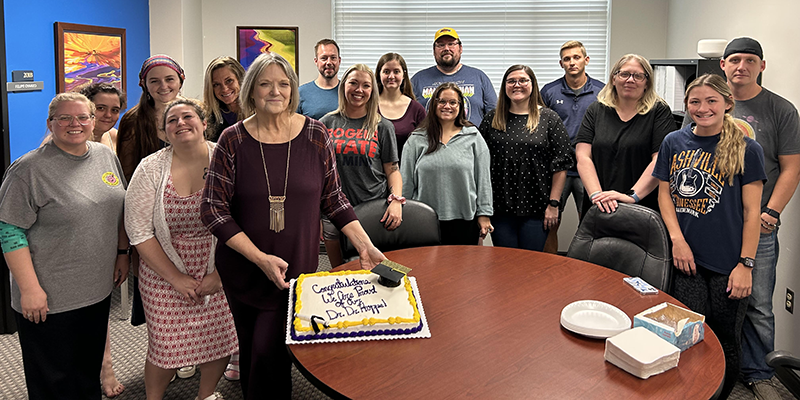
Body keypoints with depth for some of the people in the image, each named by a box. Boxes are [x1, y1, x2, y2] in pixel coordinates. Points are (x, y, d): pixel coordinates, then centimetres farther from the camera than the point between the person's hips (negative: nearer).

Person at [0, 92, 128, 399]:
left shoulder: (107, 156, 5)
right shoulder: (29, 169, -14)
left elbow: (120, 211, 16)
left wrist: (122, 252, 12)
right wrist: (29, 289, -18)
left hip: (99, 289, 5)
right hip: (49, 299, -5)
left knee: (90, 369, 20)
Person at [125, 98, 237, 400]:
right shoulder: (151, 168, -5)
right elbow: (139, 231, -5)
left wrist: (219, 275, -9)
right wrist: (176, 278, -9)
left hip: (220, 275, 0)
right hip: (164, 276, 0)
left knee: (219, 341, 8)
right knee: (166, 348, 5)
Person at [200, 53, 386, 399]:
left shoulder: (315, 135, -4)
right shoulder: (233, 140, -7)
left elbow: (333, 198, 3)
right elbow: (213, 209, -8)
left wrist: (365, 245, -5)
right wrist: (261, 258, -16)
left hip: (296, 266, -1)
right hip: (241, 268, 1)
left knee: (269, 353, -6)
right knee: (249, 348, 17)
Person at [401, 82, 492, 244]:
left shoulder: (474, 137, 6)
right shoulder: (416, 140, 7)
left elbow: (483, 178, 4)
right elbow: (406, 181, 8)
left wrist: (484, 214, 1)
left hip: (464, 220, 0)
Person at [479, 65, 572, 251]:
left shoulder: (549, 119, 0)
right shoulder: (492, 119, 7)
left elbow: (561, 164, -2)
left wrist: (553, 204, -6)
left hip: (536, 209, -2)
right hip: (500, 207, 2)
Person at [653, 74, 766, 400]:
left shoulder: (746, 149, -4)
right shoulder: (674, 143, 5)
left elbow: (751, 212, -5)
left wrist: (746, 264, -8)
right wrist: (677, 239, -3)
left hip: (728, 264, -2)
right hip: (687, 257, 2)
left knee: (725, 341, 9)